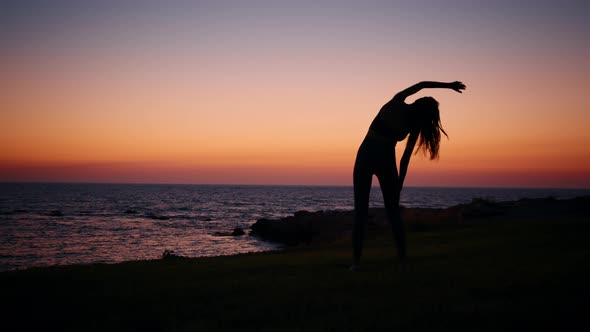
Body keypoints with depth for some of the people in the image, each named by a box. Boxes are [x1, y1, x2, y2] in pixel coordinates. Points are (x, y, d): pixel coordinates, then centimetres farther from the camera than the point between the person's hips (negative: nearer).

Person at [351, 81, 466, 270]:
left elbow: (421, 84, 15)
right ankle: (403, 257, 11)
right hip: (386, 160, 0)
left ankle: (356, 261, -7)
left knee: (360, 210, 1)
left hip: (365, 156, 1)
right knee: (393, 211, 13)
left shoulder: (396, 103, 1)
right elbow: (406, 157, 2)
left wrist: (447, 85, 24)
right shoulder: (415, 125, -1)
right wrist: (399, 184, 11)